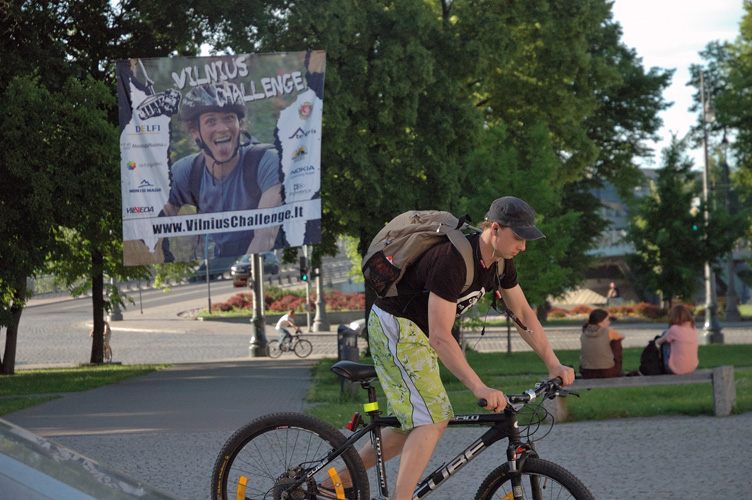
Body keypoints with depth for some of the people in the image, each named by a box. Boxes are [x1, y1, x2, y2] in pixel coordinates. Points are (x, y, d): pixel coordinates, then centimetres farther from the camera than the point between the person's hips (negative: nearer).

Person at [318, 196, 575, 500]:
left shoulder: (500, 261, -4)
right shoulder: (454, 260, -32)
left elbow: (523, 313, 8)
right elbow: (440, 337, -35)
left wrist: (553, 364, -1)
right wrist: (479, 388, -41)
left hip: (418, 334, 9)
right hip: (395, 327, -9)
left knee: (414, 424, 11)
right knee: (433, 419, -18)